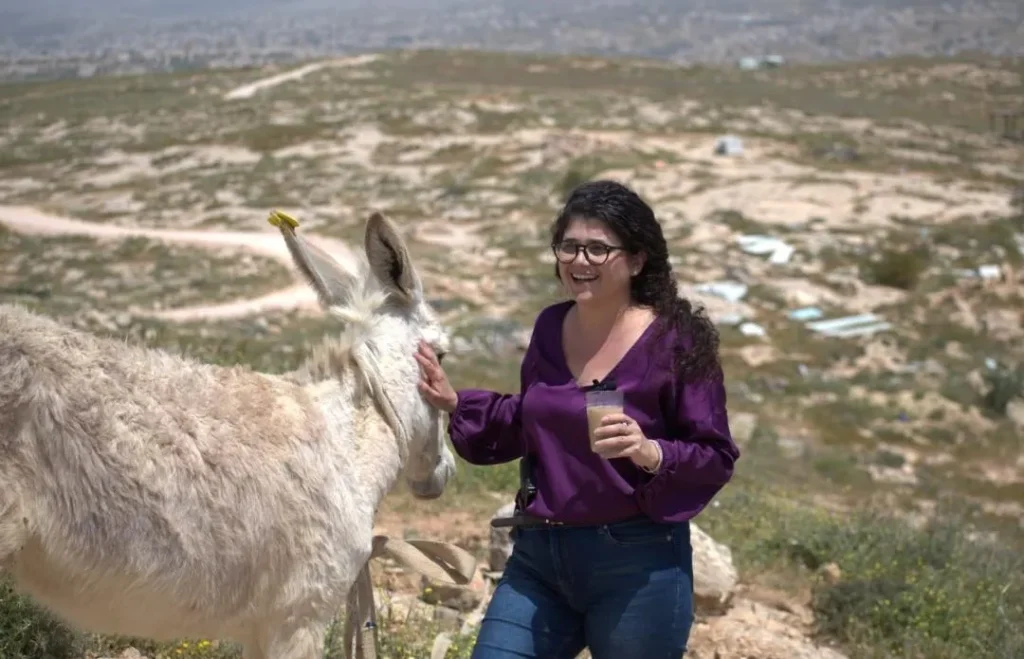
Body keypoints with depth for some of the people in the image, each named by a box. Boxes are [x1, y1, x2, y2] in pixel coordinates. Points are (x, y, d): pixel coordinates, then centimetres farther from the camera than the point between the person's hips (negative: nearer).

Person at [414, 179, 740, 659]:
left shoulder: (676, 340, -13)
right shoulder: (550, 328, 4)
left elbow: (718, 457, -11)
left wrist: (652, 452, -29)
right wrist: (453, 403, 7)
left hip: (637, 565, -5)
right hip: (538, 555, 5)